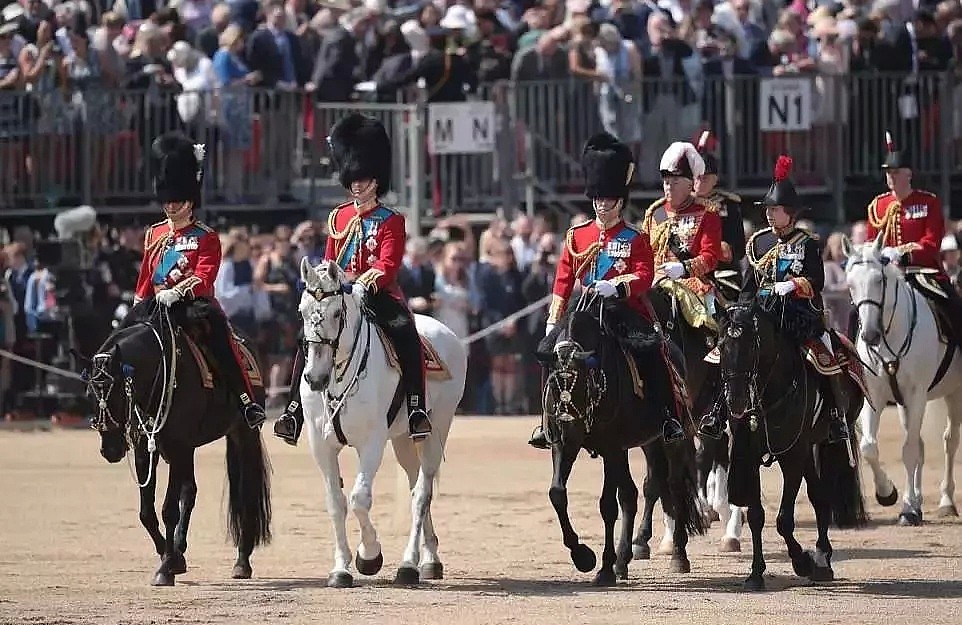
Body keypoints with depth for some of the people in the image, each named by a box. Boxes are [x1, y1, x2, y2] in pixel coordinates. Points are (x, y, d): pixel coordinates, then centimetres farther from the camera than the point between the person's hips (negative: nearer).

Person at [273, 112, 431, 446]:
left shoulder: (391, 221, 2)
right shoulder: (338, 218, 15)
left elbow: (388, 265, -10)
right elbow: (328, 262, 15)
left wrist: (366, 281, -30)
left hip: (379, 294, -3)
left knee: (405, 333, -30)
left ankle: (417, 409, -29)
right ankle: (294, 412, -16)